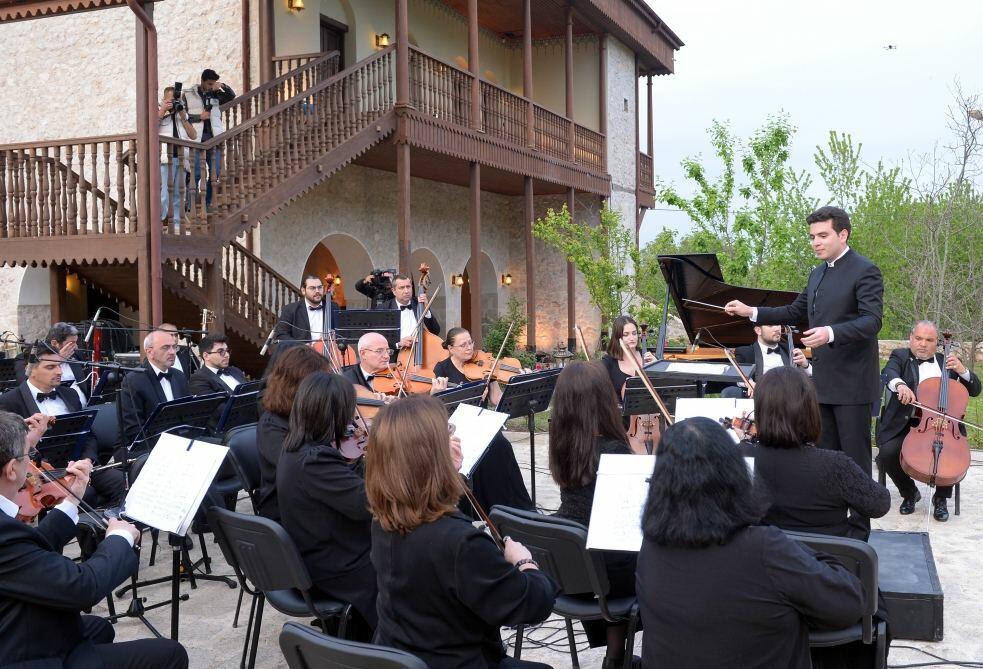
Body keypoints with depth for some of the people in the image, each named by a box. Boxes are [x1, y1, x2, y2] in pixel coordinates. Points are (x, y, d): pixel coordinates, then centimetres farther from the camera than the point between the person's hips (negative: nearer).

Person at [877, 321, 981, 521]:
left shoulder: (947, 362, 18)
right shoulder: (900, 356, 10)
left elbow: (975, 390, 16)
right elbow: (888, 372, -15)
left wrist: (962, 371, -4)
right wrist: (899, 384, -39)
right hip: (907, 425, -2)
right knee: (887, 454, -26)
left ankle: (941, 497, 3)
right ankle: (910, 493, 6)